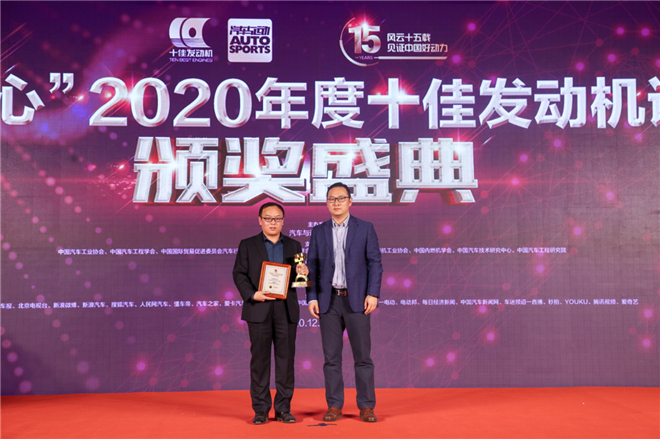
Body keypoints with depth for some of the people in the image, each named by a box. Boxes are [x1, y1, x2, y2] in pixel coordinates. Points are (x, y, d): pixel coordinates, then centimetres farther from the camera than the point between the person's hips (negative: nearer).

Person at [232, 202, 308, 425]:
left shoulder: (293, 246, 14)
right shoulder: (247, 245, 8)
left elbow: (299, 278, 13)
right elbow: (239, 274, 2)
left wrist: (302, 272, -10)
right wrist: (252, 294, -13)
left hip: (286, 310, 2)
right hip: (259, 309, -2)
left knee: (286, 358, 2)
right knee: (260, 358, 1)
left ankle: (283, 408, 11)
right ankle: (260, 409, 9)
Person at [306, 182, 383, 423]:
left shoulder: (365, 228, 4)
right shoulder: (319, 231, 9)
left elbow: (375, 263, 0)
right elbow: (312, 266, 9)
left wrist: (373, 294, -10)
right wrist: (312, 298, -1)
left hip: (357, 300, -2)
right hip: (328, 301, 2)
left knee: (362, 355, 1)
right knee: (331, 356, 5)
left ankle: (366, 407, 9)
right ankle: (334, 406, 13)